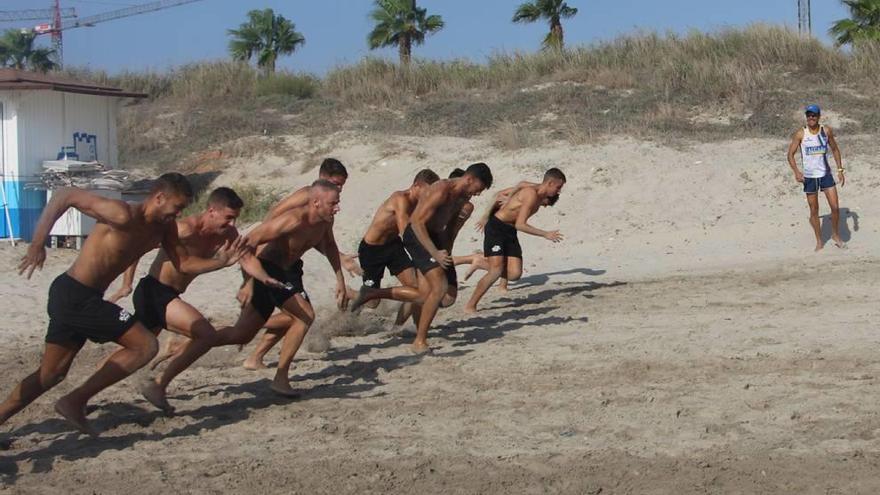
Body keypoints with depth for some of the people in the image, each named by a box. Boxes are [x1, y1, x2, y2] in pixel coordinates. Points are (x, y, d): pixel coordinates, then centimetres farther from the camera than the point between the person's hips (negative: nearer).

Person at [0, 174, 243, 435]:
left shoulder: (165, 228, 6)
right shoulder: (123, 215, -21)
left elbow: (184, 263, 12)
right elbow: (65, 195, -21)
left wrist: (219, 262, -7)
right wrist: (38, 243, -24)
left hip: (69, 298, 9)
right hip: (74, 295, -9)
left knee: (50, 375, 14)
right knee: (145, 346, -8)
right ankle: (75, 402, -4)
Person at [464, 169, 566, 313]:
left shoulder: (541, 197, 6)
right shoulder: (532, 194, -22)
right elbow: (520, 225, -27)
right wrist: (545, 234, -26)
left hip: (510, 231, 8)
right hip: (496, 229, -8)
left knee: (514, 274, -7)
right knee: (496, 271, -18)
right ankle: (470, 306, -8)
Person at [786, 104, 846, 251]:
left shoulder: (827, 131, -1)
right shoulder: (800, 134, -8)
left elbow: (835, 150, 11)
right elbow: (790, 154, -5)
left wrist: (840, 170, 6)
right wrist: (796, 171, -20)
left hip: (826, 174, 2)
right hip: (809, 177, -2)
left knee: (835, 207, -3)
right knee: (814, 211, 5)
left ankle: (836, 235, 19)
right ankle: (819, 241, 17)